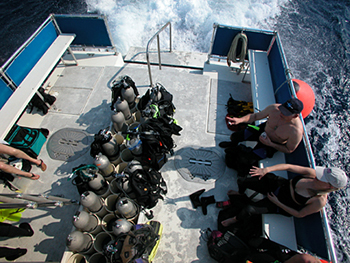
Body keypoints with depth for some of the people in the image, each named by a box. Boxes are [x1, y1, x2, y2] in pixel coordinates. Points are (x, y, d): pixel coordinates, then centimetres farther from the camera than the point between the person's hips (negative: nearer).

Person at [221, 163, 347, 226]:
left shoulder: (320, 201, -25)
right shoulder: (313, 173, -18)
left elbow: (299, 214, -15)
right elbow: (289, 167, -20)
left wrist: (277, 203, -18)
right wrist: (267, 169, -34)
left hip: (280, 205, -3)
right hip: (278, 184, 4)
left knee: (248, 209, -25)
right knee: (242, 181, -7)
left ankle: (236, 219, 16)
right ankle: (240, 194, 34)